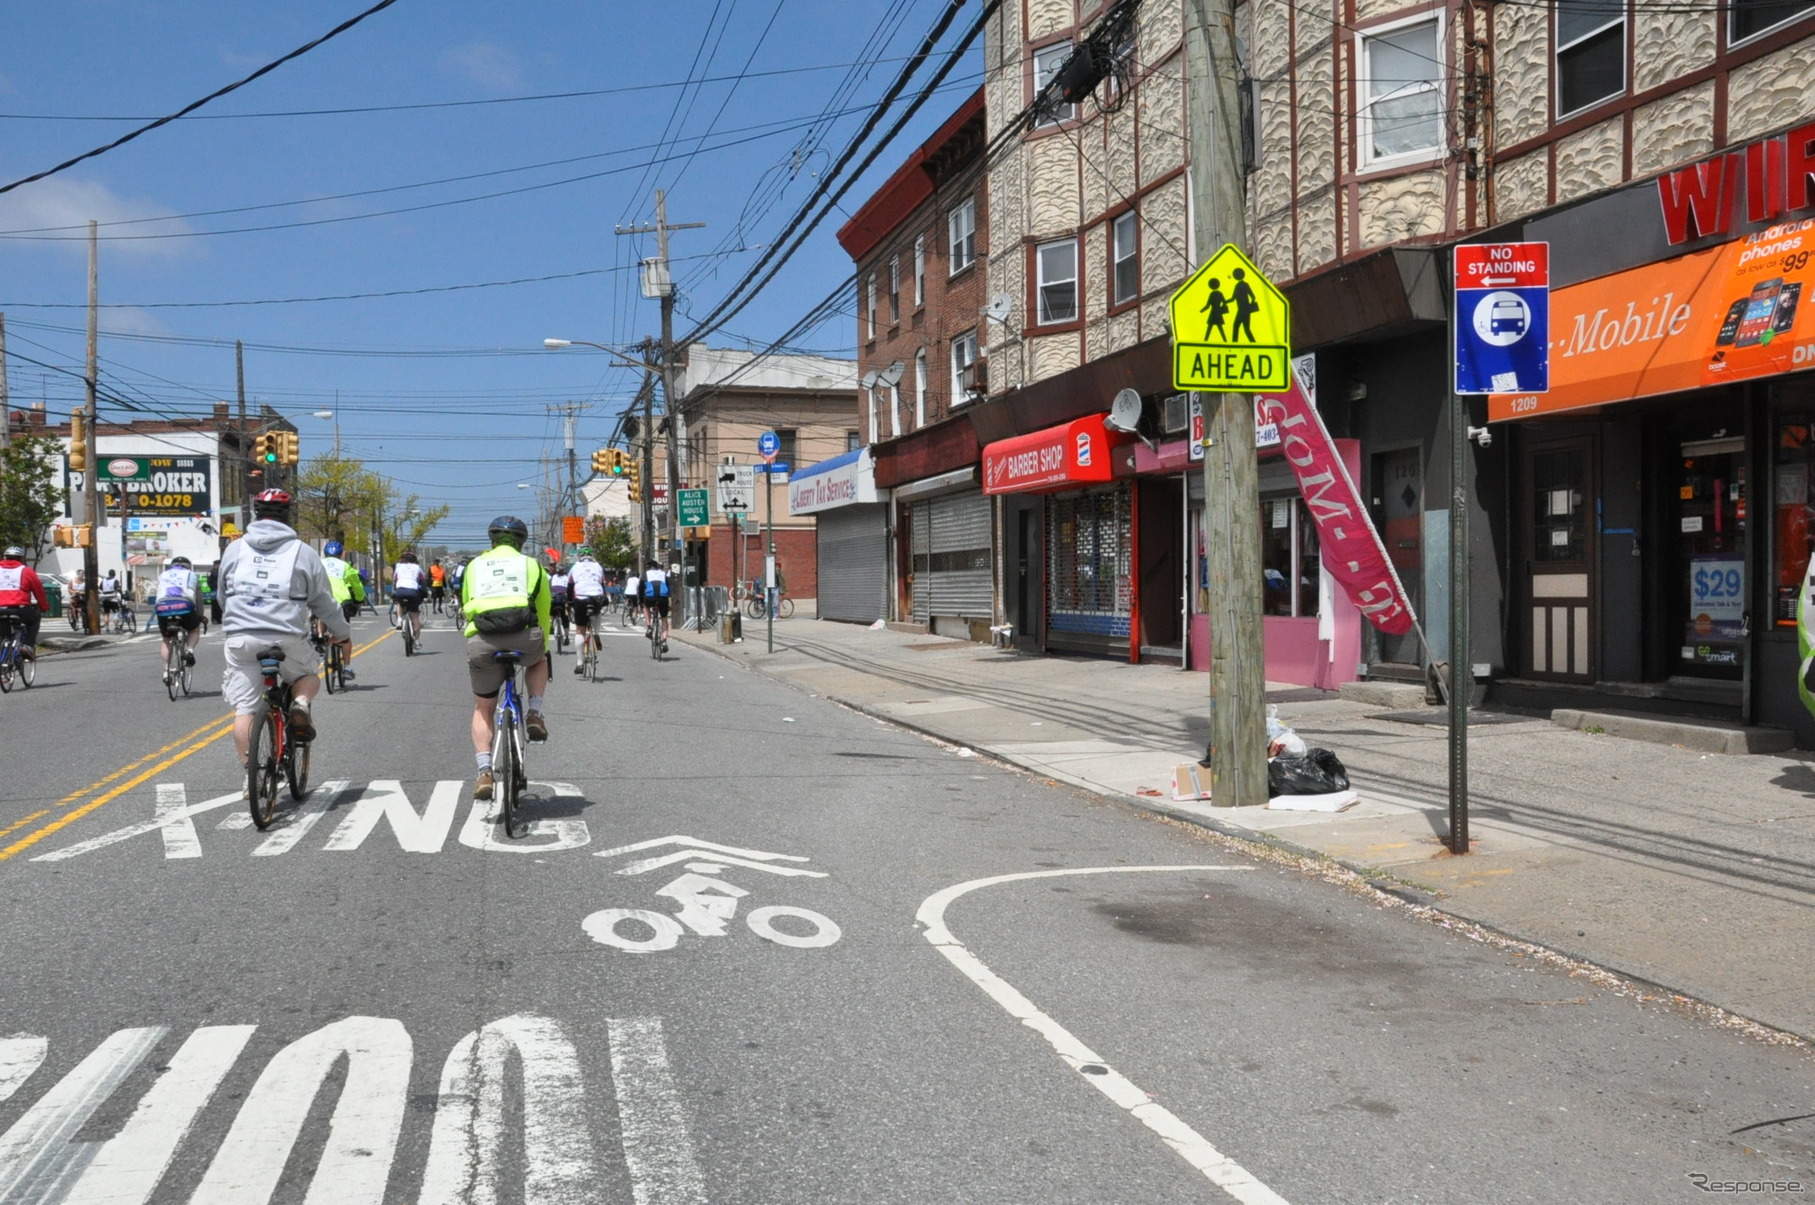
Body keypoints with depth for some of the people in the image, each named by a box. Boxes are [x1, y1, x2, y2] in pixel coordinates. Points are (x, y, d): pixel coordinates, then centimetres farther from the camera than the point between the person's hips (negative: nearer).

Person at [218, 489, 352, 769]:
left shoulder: (234, 549, 9)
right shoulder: (303, 552, 2)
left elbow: (222, 597, 18)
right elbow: (324, 602, 7)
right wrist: (343, 635, 21)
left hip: (241, 638, 2)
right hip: (288, 638, -1)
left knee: (244, 708, 8)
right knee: (307, 675, 25)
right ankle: (301, 704, -6)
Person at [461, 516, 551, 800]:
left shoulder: (474, 566, 24)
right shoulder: (532, 565, 20)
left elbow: (465, 608, 27)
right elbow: (543, 614, 26)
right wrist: (543, 648, 40)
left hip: (481, 642, 1)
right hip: (524, 636, -1)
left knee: (483, 709, 18)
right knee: (539, 660, 36)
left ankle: (484, 772, 6)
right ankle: (534, 713, 16)